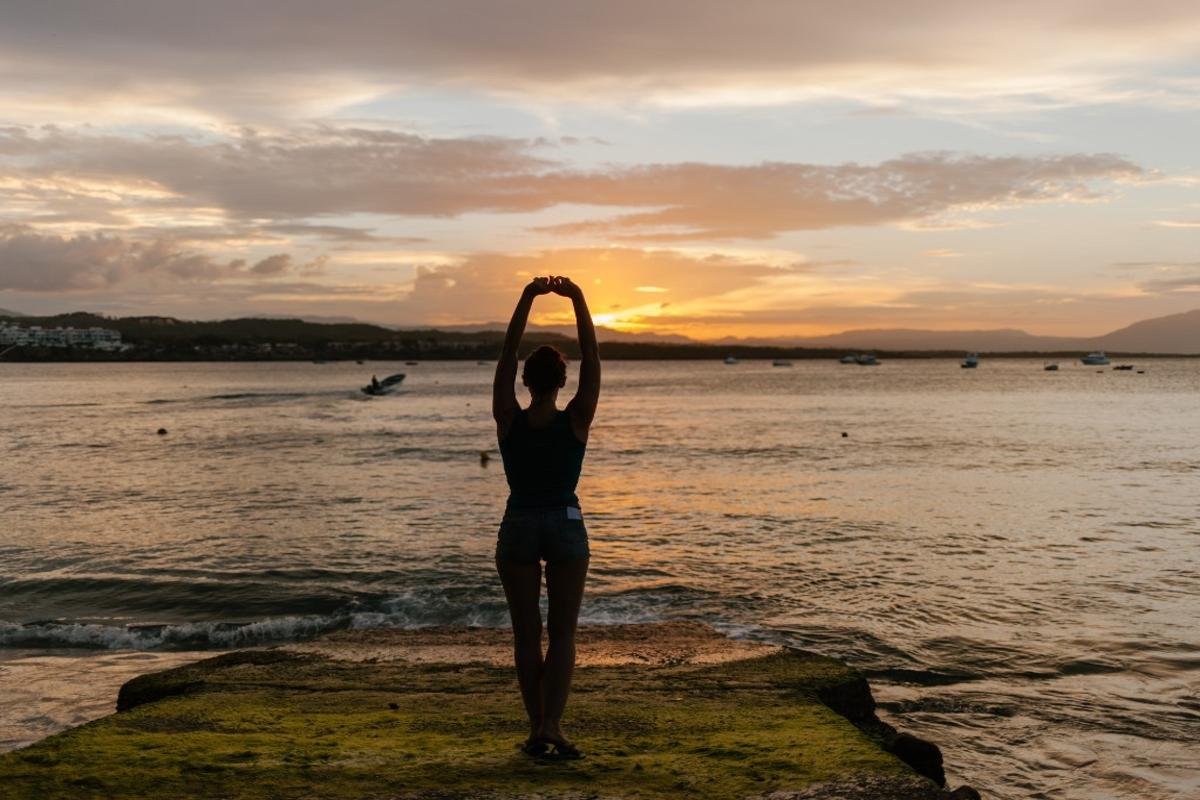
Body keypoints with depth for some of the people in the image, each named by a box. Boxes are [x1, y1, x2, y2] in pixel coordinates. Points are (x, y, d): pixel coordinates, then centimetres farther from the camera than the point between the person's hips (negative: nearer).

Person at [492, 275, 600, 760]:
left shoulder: (509, 422, -9)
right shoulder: (575, 422, -10)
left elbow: (508, 354, -8)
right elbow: (591, 358, -8)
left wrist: (528, 297, -10)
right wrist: (578, 299, -10)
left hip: (518, 528, 1)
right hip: (566, 526, -1)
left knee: (526, 634, 10)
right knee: (562, 633, 5)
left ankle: (538, 726, 15)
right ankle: (551, 725, -7)